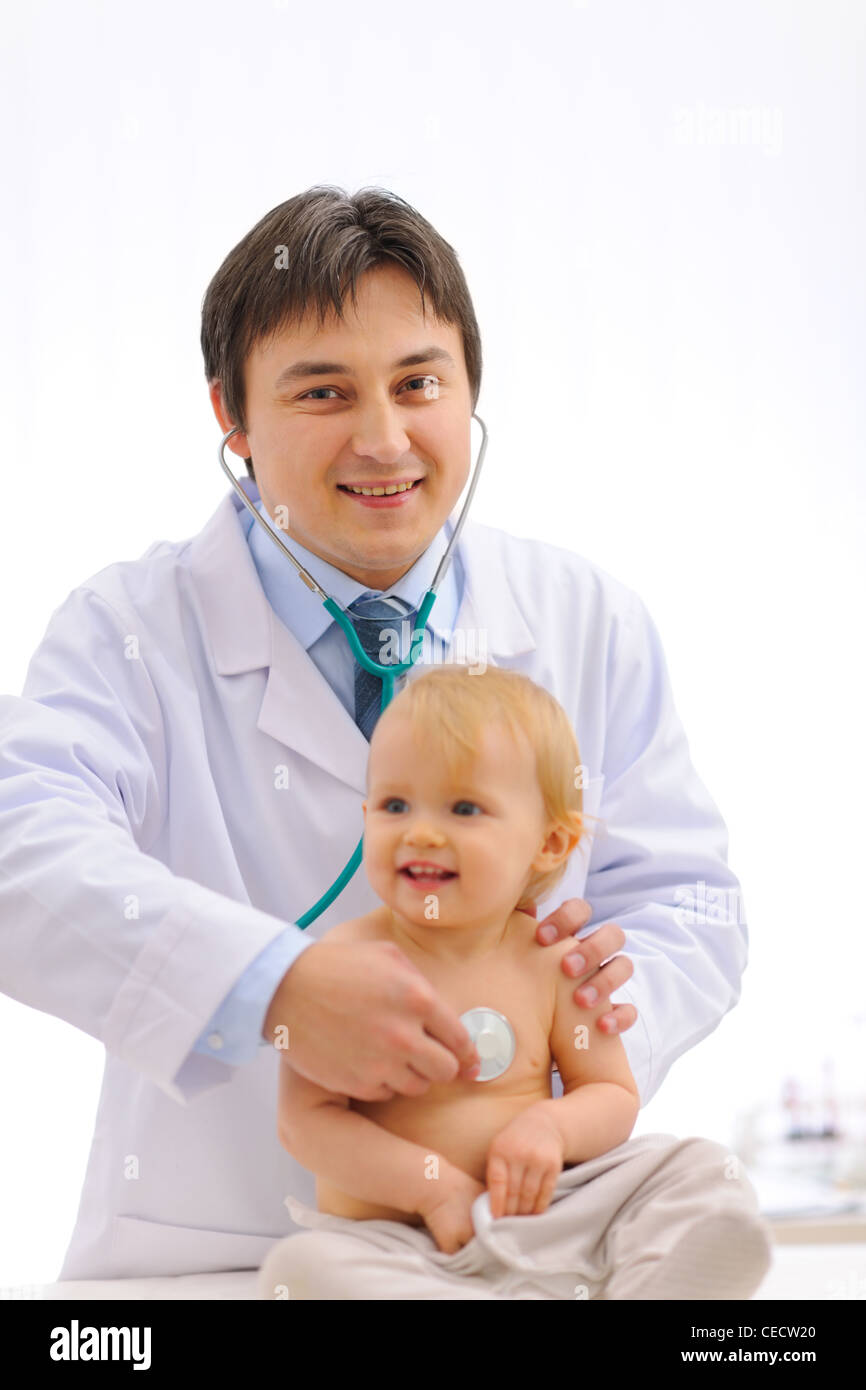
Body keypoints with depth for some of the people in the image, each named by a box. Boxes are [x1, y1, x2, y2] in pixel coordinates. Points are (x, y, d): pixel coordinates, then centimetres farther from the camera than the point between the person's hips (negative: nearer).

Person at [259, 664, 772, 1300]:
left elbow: (615, 1096, 10)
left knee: (706, 1172, -10)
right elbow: (307, 1118, -9)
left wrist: (552, 1125, -13)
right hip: (399, 1242, -2)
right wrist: (432, 1185, -17)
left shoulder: (554, 962, 1)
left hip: (545, 1219, 3)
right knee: (301, 1266, -32)